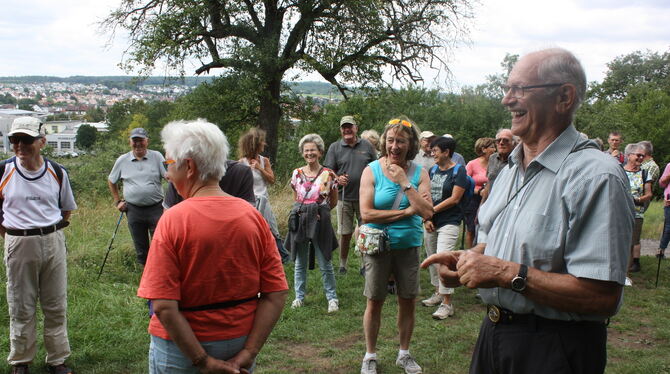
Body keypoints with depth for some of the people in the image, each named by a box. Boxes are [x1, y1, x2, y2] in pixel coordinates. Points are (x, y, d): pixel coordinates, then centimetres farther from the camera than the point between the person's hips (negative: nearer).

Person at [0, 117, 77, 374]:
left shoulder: (57, 172, -1)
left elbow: (67, 208, 13)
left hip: (53, 242, 2)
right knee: (21, 307, 8)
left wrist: (51, 228, 5)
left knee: (56, 306, 9)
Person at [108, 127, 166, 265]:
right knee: (141, 249, 11)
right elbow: (111, 181, 18)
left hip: (156, 208, -2)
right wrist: (117, 201, 12)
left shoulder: (156, 156, 1)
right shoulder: (122, 160, 6)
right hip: (134, 210, 2)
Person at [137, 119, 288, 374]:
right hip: (239, 344, 4)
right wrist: (248, 353, -7)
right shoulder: (253, 216, -6)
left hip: (182, 352, -3)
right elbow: (276, 295, -8)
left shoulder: (173, 220, -17)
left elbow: (164, 307, -22)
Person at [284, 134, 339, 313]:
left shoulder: (328, 175, -4)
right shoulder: (296, 174, 4)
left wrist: (318, 211, 7)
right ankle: (299, 296, 24)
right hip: (299, 221, 3)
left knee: (325, 264, 1)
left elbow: (334, 202, 6)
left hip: (320, 222, -3)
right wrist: (304, 211, 7)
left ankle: (332, 298, 14)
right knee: (300, 262, 11)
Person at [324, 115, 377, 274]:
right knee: (344, 233, 5)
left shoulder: (367, 146, 5)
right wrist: (338, 179, -19)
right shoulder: (334, 147, 4)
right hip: (344, 197, 0)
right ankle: (343, 264, 18)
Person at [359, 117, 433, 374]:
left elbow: (427, 212, -14)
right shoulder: (372, 171, -8)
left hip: (409, 246, 2)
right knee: (375, 302, 8)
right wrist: (405, 212, -16)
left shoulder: (419, 173, -2)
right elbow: (366, 214, -17)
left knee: (408, 301, 12)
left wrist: (405, 182, -18)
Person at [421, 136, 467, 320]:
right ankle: (438, 293, 29)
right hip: (431, 222, 7)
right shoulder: (433, 170, 12)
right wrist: (426, 219, -3)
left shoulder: (458, 171, -7)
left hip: (449, 222, -7)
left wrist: (432, 210, -8)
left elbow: (454, 199, -12)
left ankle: (447, 303, -8)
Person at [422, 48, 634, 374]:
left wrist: (508, 273, -26)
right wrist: (467, 259, -2)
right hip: (493, 333, 8)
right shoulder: (509, 170, 10)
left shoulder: (595, 176, -20)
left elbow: (603, 296, -26)